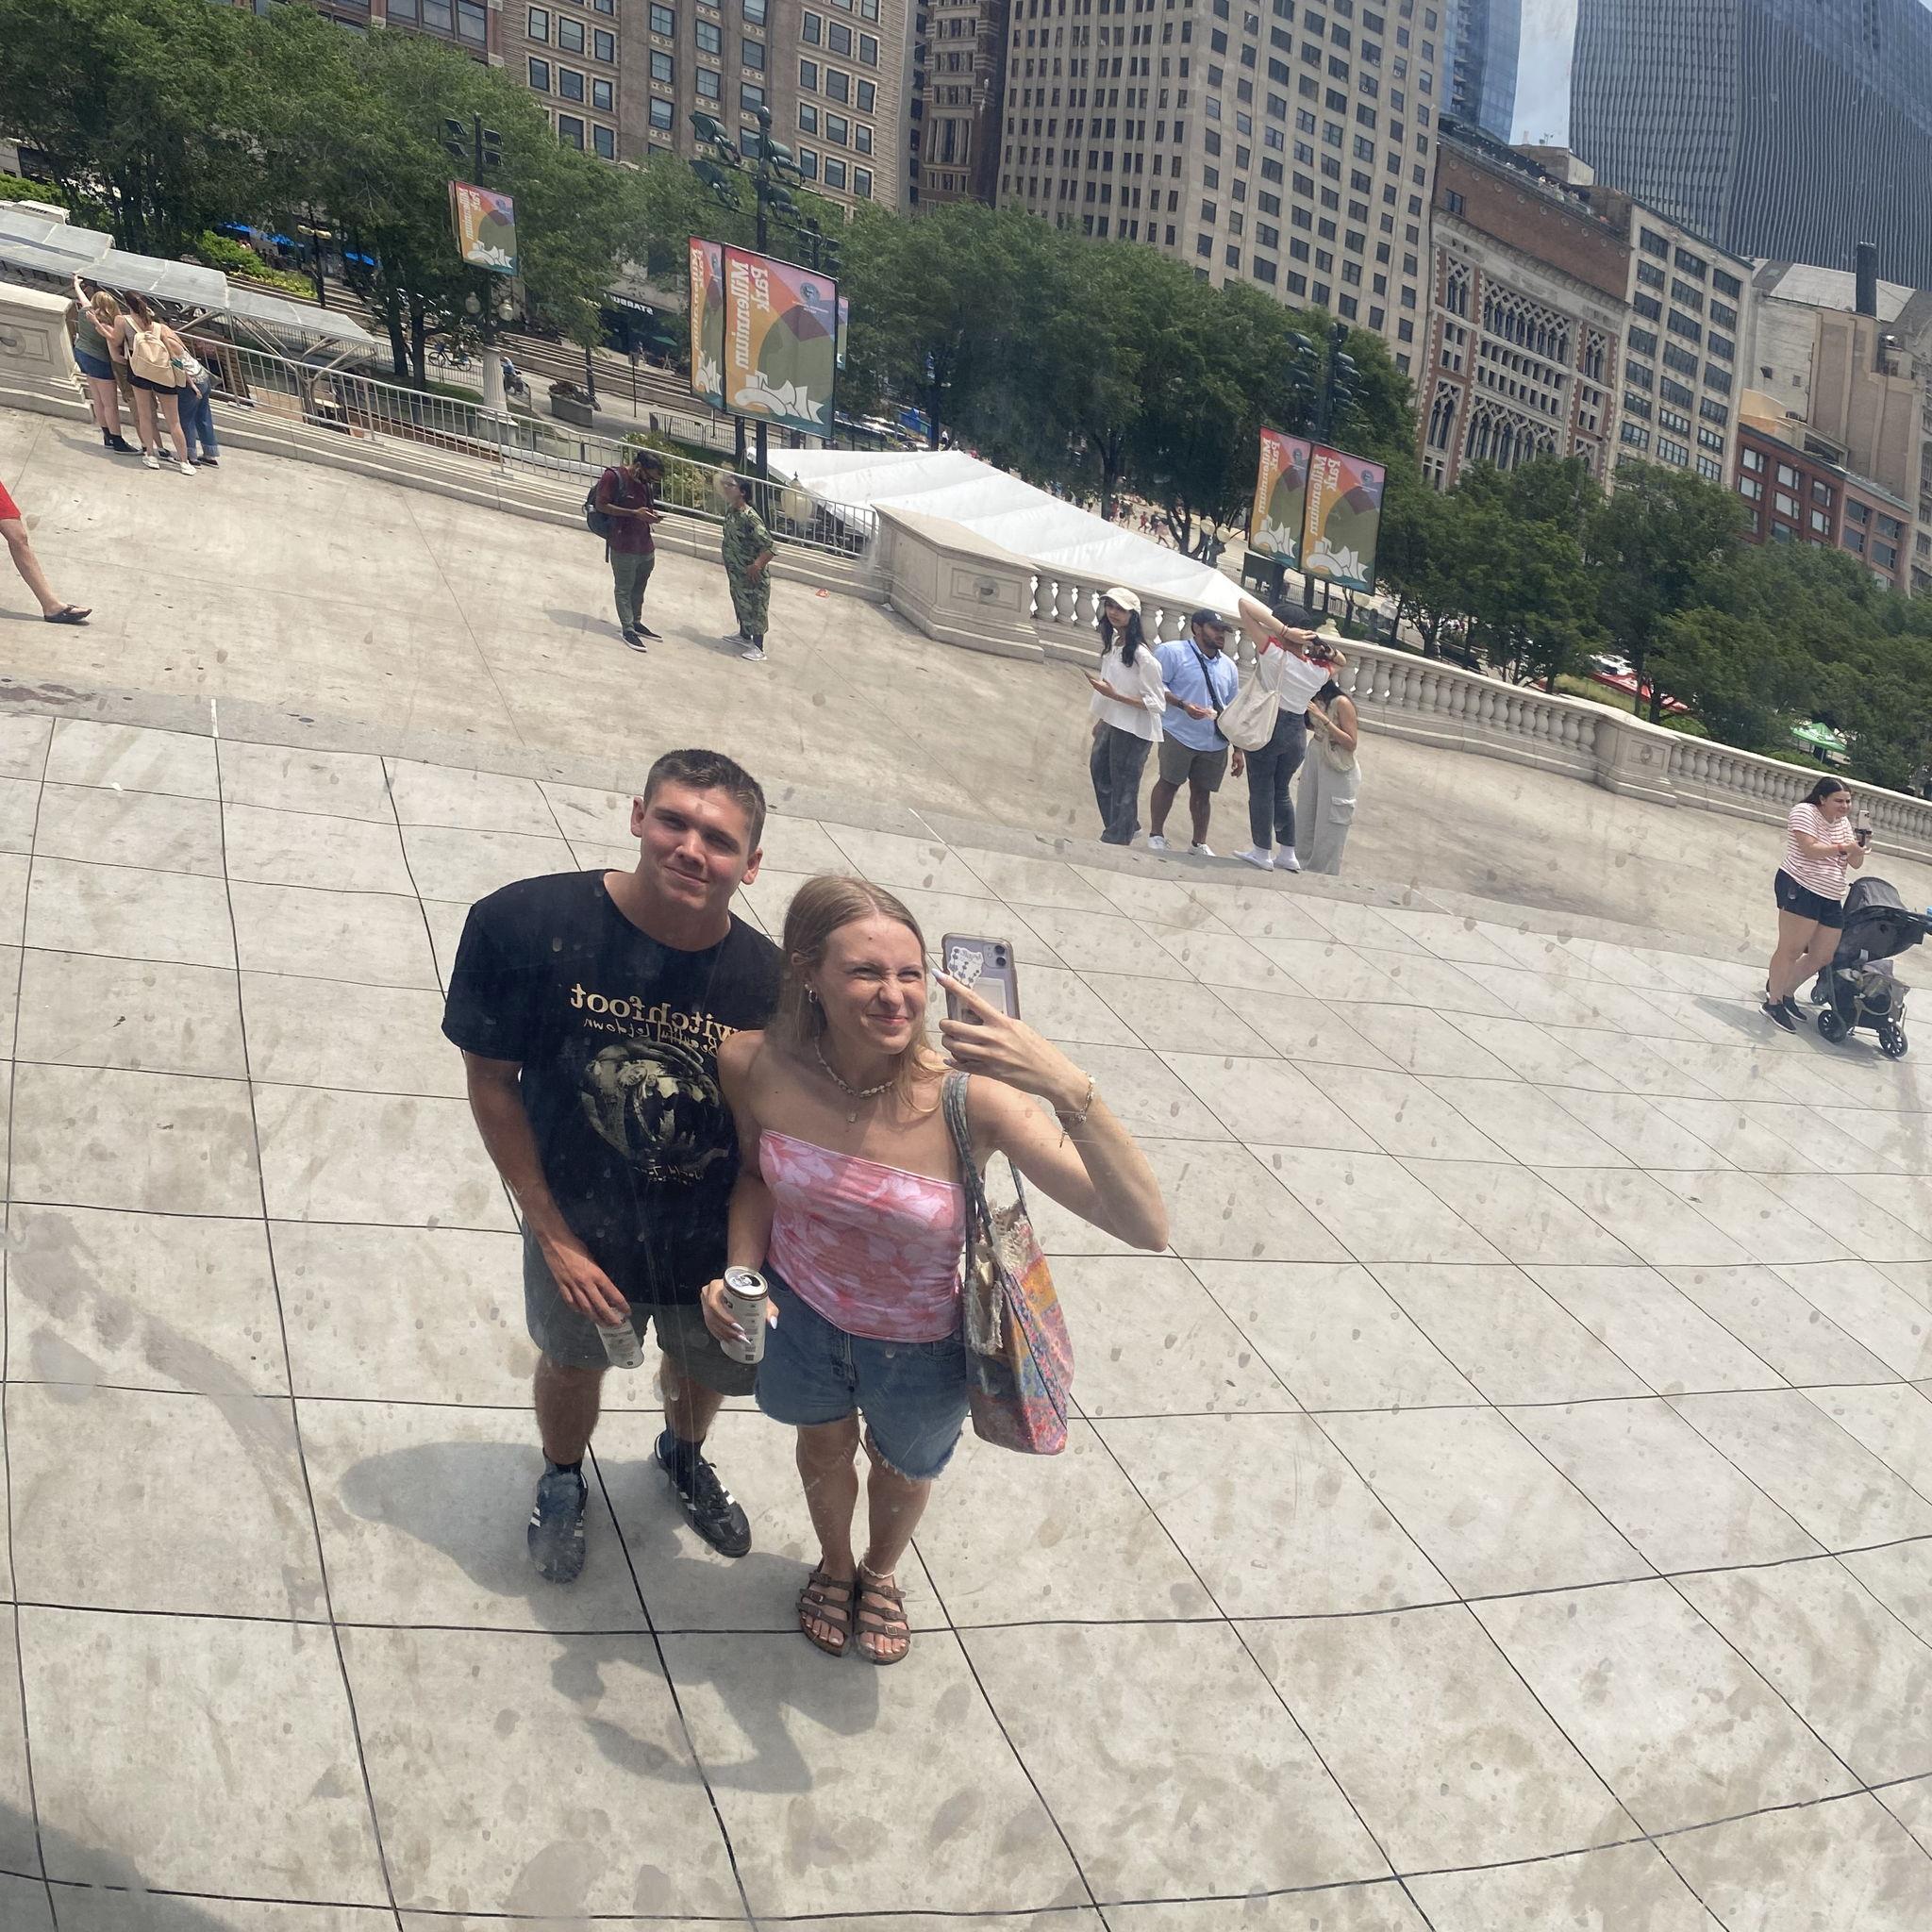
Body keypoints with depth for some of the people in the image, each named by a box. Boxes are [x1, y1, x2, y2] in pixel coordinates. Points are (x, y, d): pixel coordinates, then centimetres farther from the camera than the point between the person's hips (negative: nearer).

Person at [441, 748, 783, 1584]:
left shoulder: (769, 980, -25)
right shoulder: (526, 923, -28)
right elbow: (492, 1082, -16)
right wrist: (554, 1238, -15)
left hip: (716, 1243, 2)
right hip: (583, 1230, -1)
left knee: (706, 1368, 28)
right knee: (572, 1360, 25)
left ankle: (684, 1455, 65)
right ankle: (562, 1483, 60)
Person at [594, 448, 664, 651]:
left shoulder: (648, 483, 11)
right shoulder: (613, 477, -11)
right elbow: (601, 505, -15)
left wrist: (653, 515, 0)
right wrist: (634, 513, -20)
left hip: (646, 546, 7)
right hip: (624, 546, -7)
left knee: (639, 587, 15)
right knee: (624, 589, 1)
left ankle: (636, 622, 29)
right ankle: (628, 630, 6)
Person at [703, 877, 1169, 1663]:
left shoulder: (969, 1096, -38)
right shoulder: (755, 1066, -27)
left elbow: (1146, 1227, -45)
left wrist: (1070, 1090, -58)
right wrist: (740, 1273, -20)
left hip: (922, 1343, -1)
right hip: (799, 1309, 2)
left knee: (904, 1469, 30)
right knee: (824, 1443, 33)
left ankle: (882, 1573, 67)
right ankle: (835, 1563, 68)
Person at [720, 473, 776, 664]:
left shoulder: (750, 518, -27)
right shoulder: (730, 511, -1)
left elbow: (770, 548, -29)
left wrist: (757, 565, -38)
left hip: (752, 574, -9)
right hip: (736, 571, 9)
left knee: (755, 608, 2)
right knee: (740, 602, 23)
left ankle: (758, 648, 10)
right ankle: (744, 635, 42)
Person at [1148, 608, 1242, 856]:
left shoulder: (1229, 666, 16)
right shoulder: (1173, 652, -4)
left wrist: (1238, 749, 15)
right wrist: (1183, 705, -21)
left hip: (1215, 743, 5)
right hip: (1179, 736, -5)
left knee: (1202, 791, 10)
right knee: (1169, 783, 2)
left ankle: (1199, 843, 20)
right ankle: (1156, 834, 15)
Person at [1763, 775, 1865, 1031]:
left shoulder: (1843, 823, 18)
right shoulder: (1805, 811, -6)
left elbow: (1855, 864, 14)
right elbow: (1810, 849, -18)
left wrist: (1858, 849, -6)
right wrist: (1842, 847, -14)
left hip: (1831, 899, 8)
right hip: (1799, 889, -8)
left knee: (1822, 957, 9)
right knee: (1791, 950, -9)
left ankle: (1785, 990, 28)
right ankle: (1773, 1003, 1)